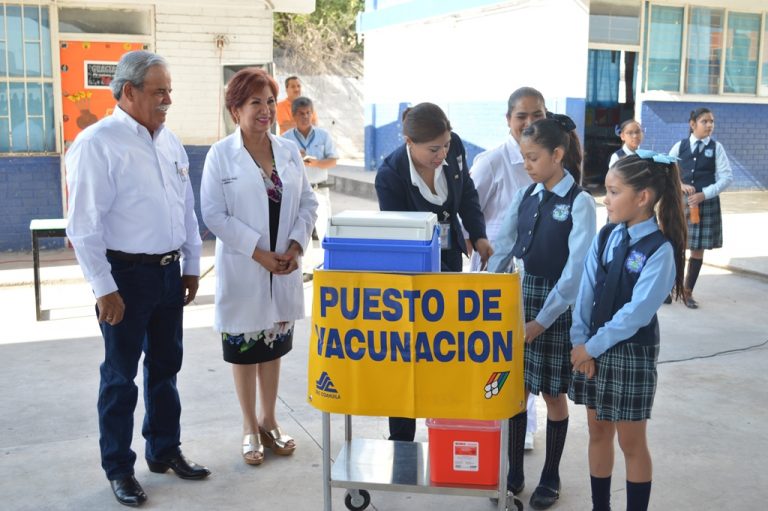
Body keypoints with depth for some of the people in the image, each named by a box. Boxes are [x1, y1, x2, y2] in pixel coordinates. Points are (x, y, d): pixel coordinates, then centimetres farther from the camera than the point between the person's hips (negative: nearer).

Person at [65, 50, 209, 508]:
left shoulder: (170, 142, 9)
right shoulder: (98, 143, -13)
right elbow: (84, 225, -15)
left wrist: (191, 267, 14)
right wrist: (104, 288, -16)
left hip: (169, 271, 7)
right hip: (126, 275, -7)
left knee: (165, 367, 18)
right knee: (121, 376, 7)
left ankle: (165, 451, 34)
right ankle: (119, 469, 23)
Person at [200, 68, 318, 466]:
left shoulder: (289, 151, 5)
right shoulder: (221, 154, -7)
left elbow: (308, 203, 7)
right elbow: (214, 213, -12)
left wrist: (296, 245, -8)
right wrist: (258, 253, -16)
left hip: (284, 268, 4)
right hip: (242, 269, -4)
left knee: (274, 346, 15)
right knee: (244, 348, 7)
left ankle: (269, 422, 31)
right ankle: (250, 428, 24)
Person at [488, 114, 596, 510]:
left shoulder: (579, 202, -11)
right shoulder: (525, 196, 5)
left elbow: (576, 269, -16)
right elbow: (502, 250, 5)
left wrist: (542, 320, -19)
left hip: (558, 305, -5)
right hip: (520, 297, 5)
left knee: (553, 394, 8)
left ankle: (550, 478, 25)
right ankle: (513, 472, 25)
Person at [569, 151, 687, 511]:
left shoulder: (660, 250, -17)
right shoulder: (606, 237, 0)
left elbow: (637, 312, -19)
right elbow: (586, 292, 0)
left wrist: (592, 347, -14)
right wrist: (580, 342, -7)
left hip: (632, 352, -6)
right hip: (593, 348, 6)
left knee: (631, 442, 8)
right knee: (598, 432, 17)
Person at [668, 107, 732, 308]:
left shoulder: (716, 148, 0)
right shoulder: (680, 146, 2)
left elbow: (727, 176, -4)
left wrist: (704, 194, -15)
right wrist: (680, 185, -13)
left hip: (706, 203, 0)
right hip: (679, 202, 0)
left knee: (698, 249, 5)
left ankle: (688, 292, 18)